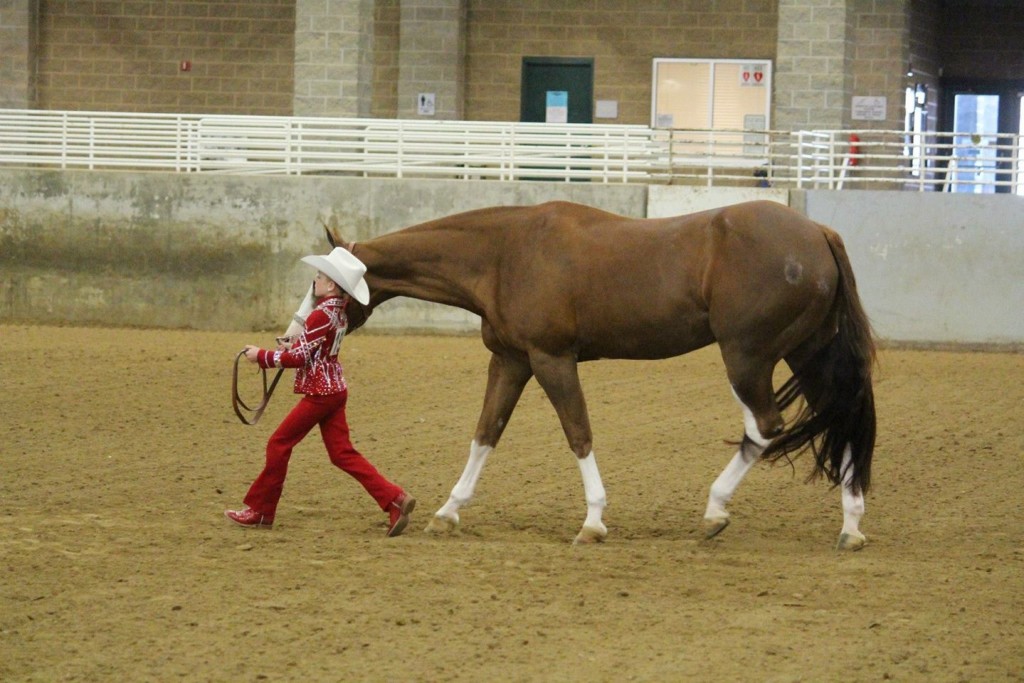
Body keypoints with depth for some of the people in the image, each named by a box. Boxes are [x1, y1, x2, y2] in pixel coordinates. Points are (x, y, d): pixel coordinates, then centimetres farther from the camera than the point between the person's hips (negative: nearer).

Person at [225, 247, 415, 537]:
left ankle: (260, 510, 10)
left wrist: (261, 356, -8)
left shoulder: (320, 316, -18)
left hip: (320, 393, -9)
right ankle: (394, 499, -1)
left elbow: (298, 357, -17)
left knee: (279, 444, 2)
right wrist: (293, 346, 8)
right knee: (341, 452, 8)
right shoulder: (339, 314, 10)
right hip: (335, 390, 9)